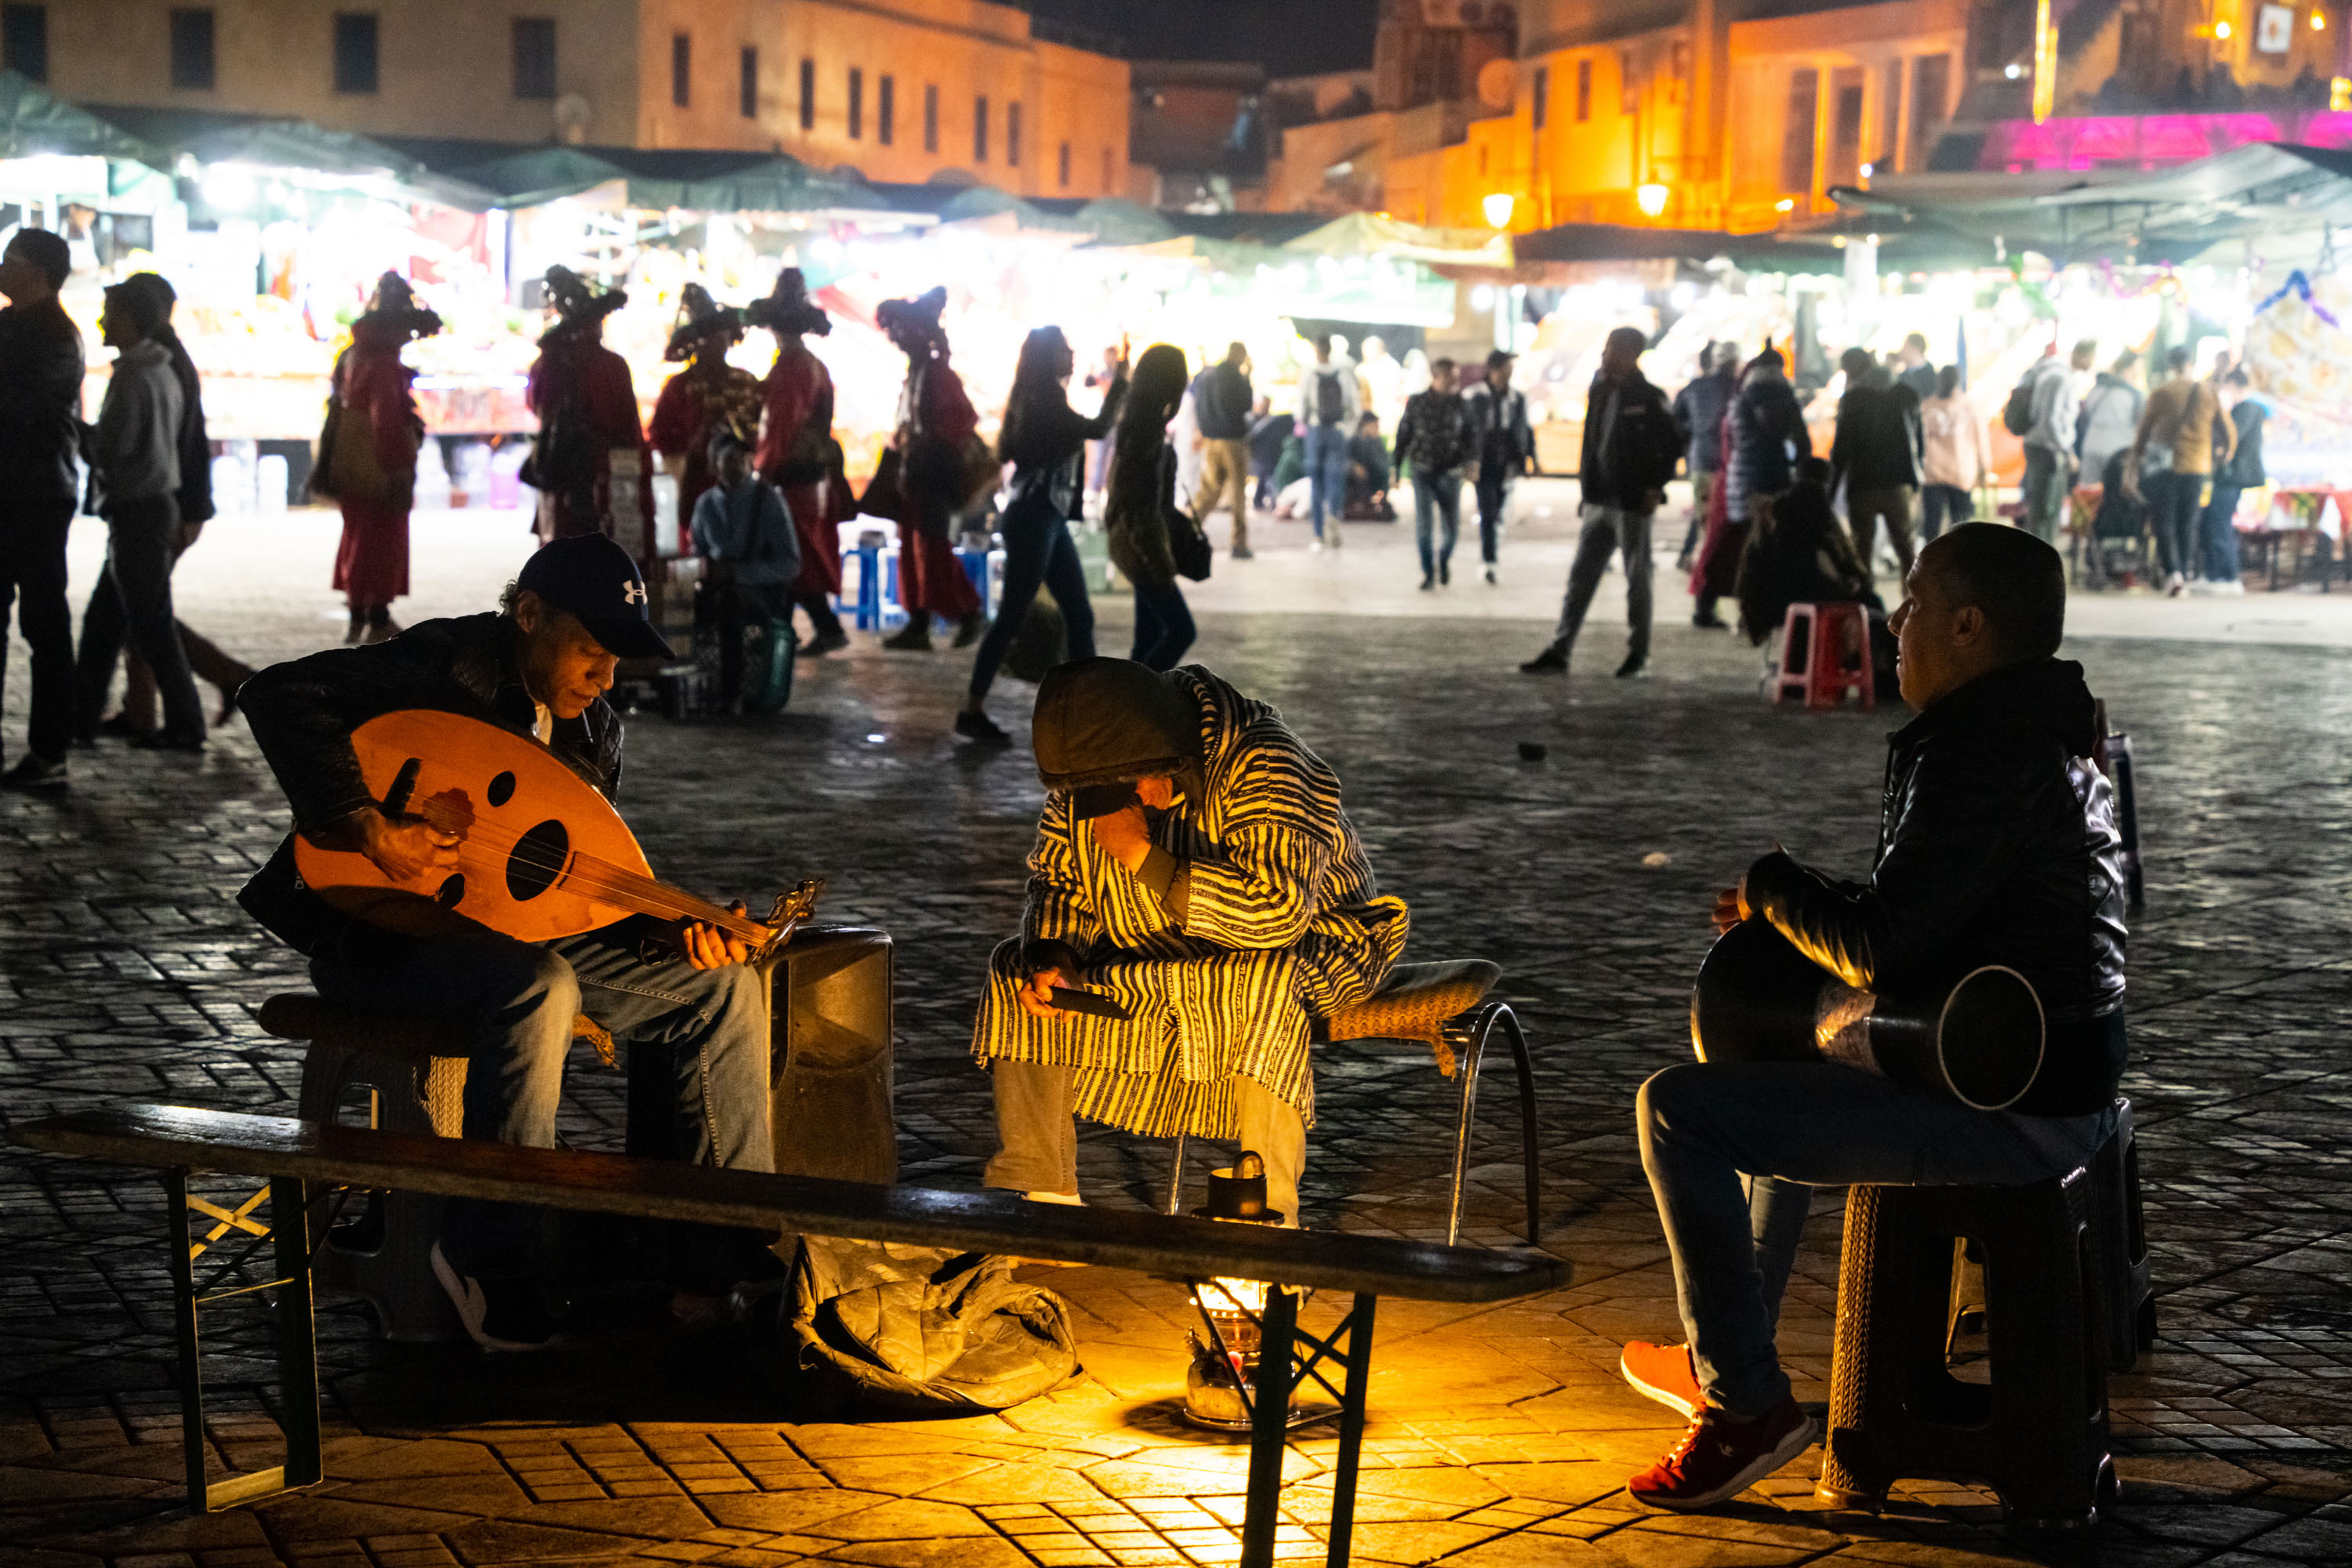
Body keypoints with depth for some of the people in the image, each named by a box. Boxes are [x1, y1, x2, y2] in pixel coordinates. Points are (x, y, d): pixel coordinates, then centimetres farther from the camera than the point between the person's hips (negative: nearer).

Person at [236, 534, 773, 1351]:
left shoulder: (592, 729, 8)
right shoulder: (447, 665, -16)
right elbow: (280, 694, -27)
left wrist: (671, 933, -11)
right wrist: (369, 829, -34)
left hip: (517, 929, 8)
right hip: (377, 924, -8)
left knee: (725, 989, -5)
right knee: (540, 989, -39)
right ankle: (486, 1257, -26)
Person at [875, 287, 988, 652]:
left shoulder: (938, 372, -12)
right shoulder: (915, 371, 15)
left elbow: (963, 418, -19)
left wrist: (926, 442, -21)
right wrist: (901, 440, 6)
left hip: (935, 472, -9)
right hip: (914, 472, 9)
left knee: (933, 546, -9)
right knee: (912, 549, 7)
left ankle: (970, 614, 2)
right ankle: (918, 625, 10)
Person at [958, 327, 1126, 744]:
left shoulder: (1044, 400, 15)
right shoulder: (1042, 401, -15)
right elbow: (1098, 429, -22)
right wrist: (1120, 382, -13)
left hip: (1050, 519, 10)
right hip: (1032, 519, -10)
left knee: (1079, 615, 9)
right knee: (1012, 617, -5)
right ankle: (972, 712, 0)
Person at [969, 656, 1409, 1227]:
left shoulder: (1261, 767, -29)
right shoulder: (1094, 777, -7)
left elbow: (1277, 910, -38)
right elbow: (1056, 878, 3)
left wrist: (1142, 857, -36)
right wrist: (1054, 961, -19)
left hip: (1307, 943, -6)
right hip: (1156, 953, 7)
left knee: (1262, 987, -40)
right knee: (1016, 971, -8)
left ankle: (1266, 1215, -32)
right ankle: (1033, 1195, -4)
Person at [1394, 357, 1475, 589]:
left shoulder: (1460, 405, 4)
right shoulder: (1417, 402, 2)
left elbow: (1470, 437, 6)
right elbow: (1403, 435, 8)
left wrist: (1472, 461, -12)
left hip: (1451, 473, 1)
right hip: (1423, 471, -1)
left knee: (1452, 528, 2)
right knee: (1423, 523, -12)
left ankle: (1444, 559, 33)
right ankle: (1429, 574, 0)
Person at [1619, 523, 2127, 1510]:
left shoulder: (1981, 757, -21)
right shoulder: (2047, 733, 13)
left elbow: (1879, 950, -22)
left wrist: (1772, 888, -3)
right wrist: (1786, 906, 13)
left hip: (2012, 1117, -11)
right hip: (2064, 1084, 11)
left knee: (1680, 1109, -12)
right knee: (1781, 1081, 33)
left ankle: (1747, 1407, -5)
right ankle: (1725, 1353, 41)